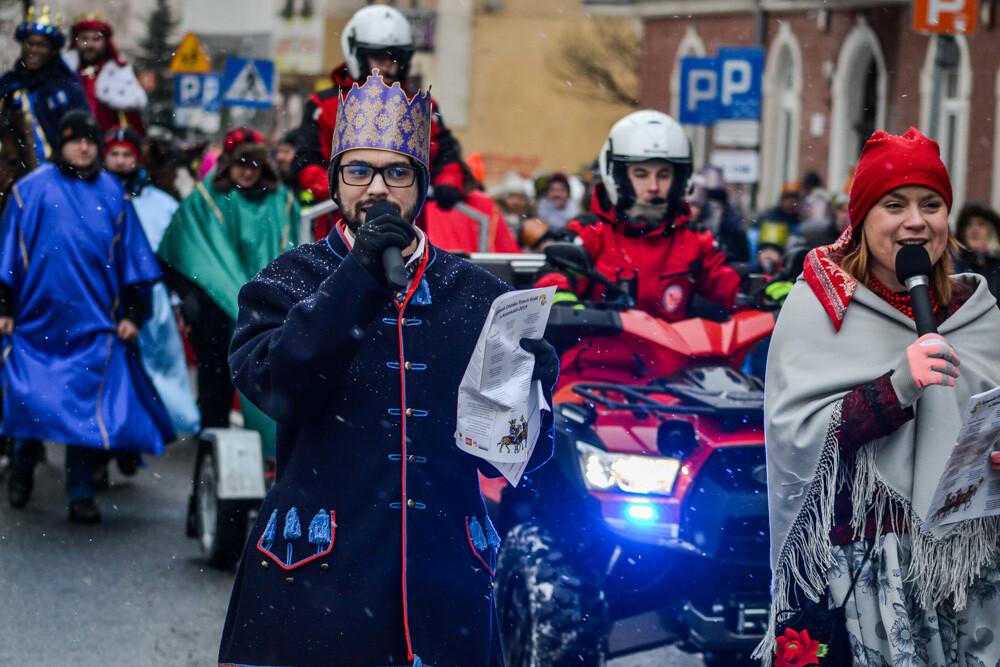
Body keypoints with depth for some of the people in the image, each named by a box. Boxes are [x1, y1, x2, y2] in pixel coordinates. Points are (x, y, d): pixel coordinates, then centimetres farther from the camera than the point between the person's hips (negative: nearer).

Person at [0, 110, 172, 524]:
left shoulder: (112, 193, 9)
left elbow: (131, 255, 12)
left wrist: (133, 313, 7)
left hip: (95, 323, 1)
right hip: (38, 318, -1)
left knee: (89, 409, -3)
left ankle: (81, 493, 5)